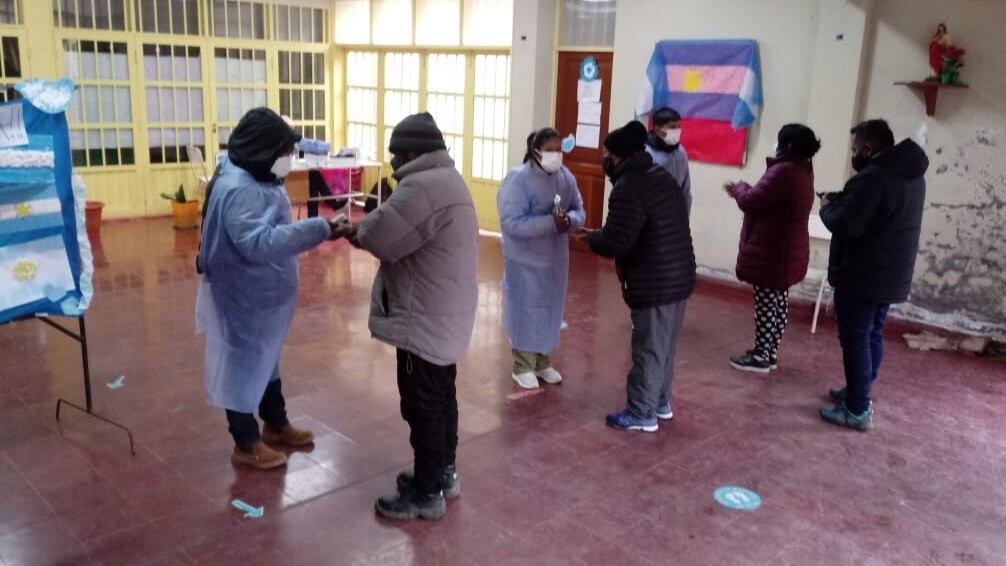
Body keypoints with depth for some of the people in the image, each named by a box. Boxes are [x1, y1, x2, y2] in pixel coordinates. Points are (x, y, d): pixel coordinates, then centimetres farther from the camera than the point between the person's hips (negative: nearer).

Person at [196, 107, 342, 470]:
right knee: (243, 364, 5)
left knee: (266, 359, 22)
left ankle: (276, 425, 40)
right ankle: (246, 444, 21)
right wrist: (319, 229, -42)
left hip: (263, 295, 10)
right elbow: (260, 243, -39)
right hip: (243, 299, -10)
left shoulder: (257, 179, 5)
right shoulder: (238, 190, -28)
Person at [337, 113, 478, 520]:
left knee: (422, 405, 1)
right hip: (445, 317, 10)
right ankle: (443, 473, 34)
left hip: (425, 321, -10)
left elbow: (381, 236, -21)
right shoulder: (446, 179, 13)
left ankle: (427, 493, 13)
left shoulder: (423, 186, -22)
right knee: (441, 398, 19)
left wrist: (356, 232, 1)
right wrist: (363, 230, 4)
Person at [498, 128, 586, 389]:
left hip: (556, 258, 6)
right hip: (525, 260, -6)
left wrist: (569, 220, -20)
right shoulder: (518, 178, -19)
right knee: (526, 311, 5)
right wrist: (551, 222, -32)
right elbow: (512, 222, -26)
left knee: (551, 311, 16)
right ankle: (523, 367, 20)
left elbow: (579, 212, 4)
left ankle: (543, 362, 32)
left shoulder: (566, 176, 1)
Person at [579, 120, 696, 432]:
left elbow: (615, 242, -21)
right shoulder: (663, 176, 12)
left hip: (654, 284, -10)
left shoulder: (629, 188, -19)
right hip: (678, 277, 10)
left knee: (648, 348, 2)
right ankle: (660, 402, 34)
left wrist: (590, 236, -1)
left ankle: (642, 413, 14)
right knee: (664, 345, 20)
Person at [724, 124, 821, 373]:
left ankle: (761, 356, 7)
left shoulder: (784, 171, -21)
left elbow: (751, 202, -19)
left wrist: (739, 188, 0)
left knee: (766, 303, -2)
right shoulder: (802, 171, 12)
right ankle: (770, 352, 24)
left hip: (771, 252, -10)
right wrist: (743, 191, 10)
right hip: (788, 252, 10)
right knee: (778, 302, 15)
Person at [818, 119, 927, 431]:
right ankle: (858, 393, 31)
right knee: (872, 335, 18)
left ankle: (857, 410, 3)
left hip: (862, 276, -9)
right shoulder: (912, 176, 10)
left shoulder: (873, 177, -22)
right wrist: (845, 201, 8)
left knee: (856, 339, -2)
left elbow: (845, 225, -24)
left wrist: (828, 207, -4)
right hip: (892, 276, 9)